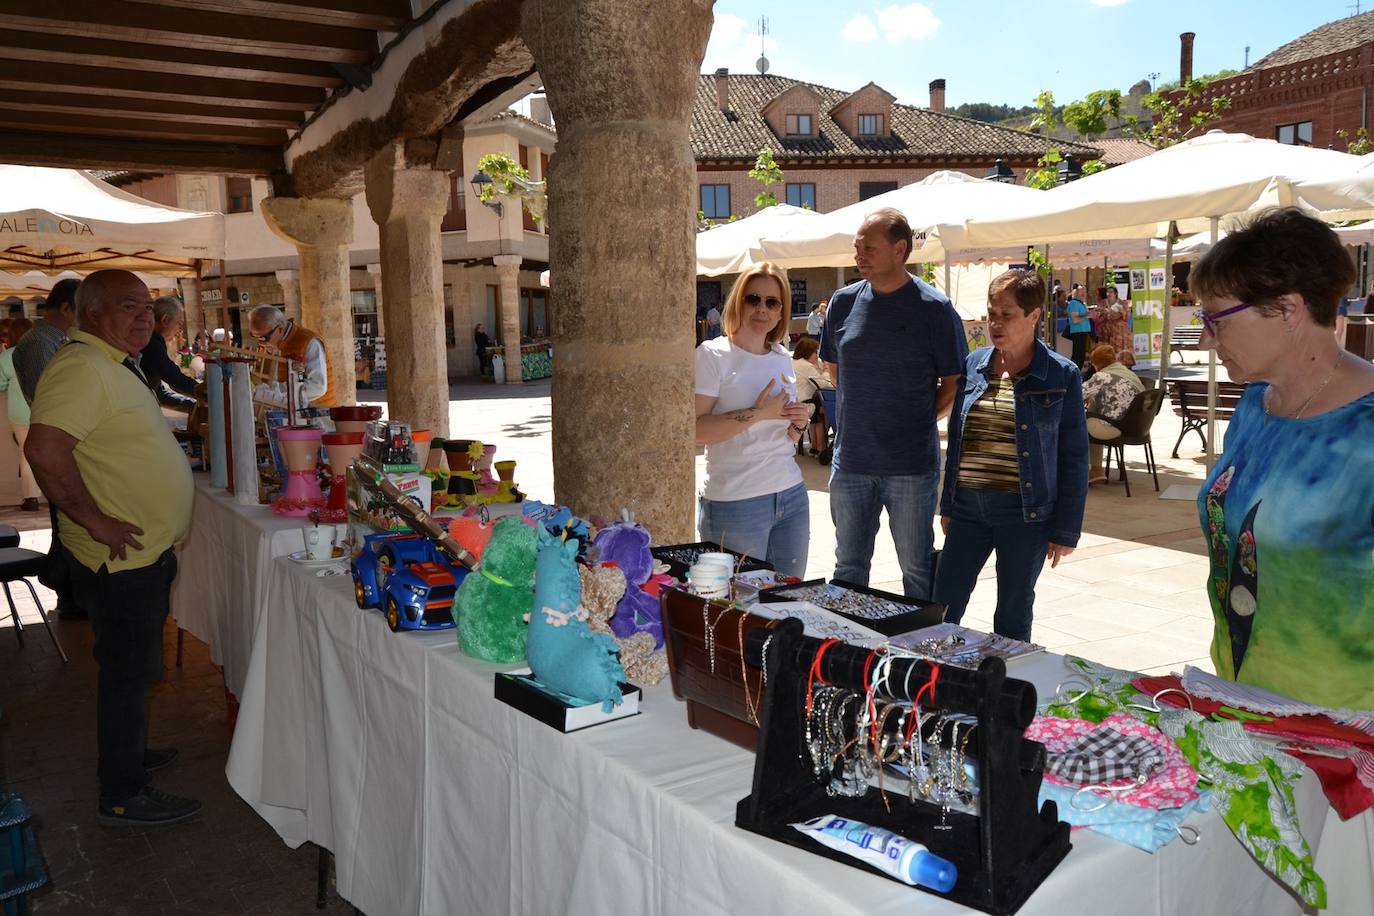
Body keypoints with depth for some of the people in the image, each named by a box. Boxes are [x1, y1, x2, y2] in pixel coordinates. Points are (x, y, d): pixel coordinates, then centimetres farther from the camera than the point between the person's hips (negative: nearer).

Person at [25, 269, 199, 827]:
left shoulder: (116, 365, 12)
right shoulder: (81, 368, -21)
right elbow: (44, 451, -33)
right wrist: (97, 522, -26)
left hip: (146, 553, 10)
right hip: (122, 557, -10)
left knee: (134, 668, 23)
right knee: (127, 671, 2)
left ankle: (127, 751, 40)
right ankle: (122, 797, 15)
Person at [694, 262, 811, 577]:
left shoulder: (783, 358, 12)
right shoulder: (713, 355, -8)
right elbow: (697, 430, -19)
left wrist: (799, 423, 0)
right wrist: (757, 413, -21)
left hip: (791, 494, 6)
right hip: (734, 502, -6)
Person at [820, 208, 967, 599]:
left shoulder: (934, 308, -8)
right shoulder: (844, 301, 4)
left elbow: (954, 384, -2)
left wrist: (919, 419, -5)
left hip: (911, 465, -4)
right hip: (850, 461, 4)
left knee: (917, 570, 8)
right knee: (848, 567, 15)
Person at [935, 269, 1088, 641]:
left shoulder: (1061, 376, -5)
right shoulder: (974, 364, 6)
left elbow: (1073, 457, -4)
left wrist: (1066, 530, -6)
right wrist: (948, 505, 12)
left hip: (1024, 512, -4)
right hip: (968, 506, 4)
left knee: (1013, 618, 9)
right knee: (942, 609, 5)